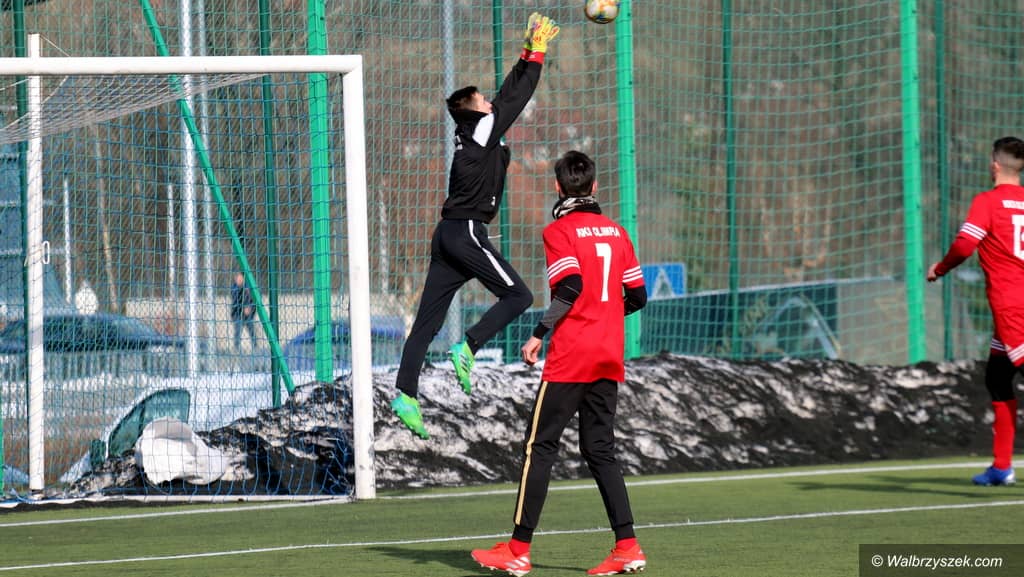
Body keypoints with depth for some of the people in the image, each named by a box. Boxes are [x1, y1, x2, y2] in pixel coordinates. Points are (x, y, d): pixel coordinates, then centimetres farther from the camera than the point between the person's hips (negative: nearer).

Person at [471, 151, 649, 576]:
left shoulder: (559, 231, -6)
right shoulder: (615, 231, 12)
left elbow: (570, 286, -20)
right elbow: (637, 296, 11)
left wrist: (539, 333, -15)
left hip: (570, 357, -6)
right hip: (609, 357, 6)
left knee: (540, 446, -1)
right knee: (600, 451, 10)